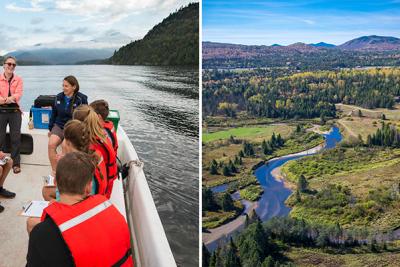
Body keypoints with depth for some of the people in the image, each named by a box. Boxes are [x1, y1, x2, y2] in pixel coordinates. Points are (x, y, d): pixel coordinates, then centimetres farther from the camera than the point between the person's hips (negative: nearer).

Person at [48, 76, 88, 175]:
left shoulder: (81, 99, -8)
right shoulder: (59, 97, 6)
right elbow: (54, 113, 15)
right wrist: (50, 128, 17)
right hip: (59, 126, 4)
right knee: (51, 144, -22)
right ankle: (54, 171, -11)